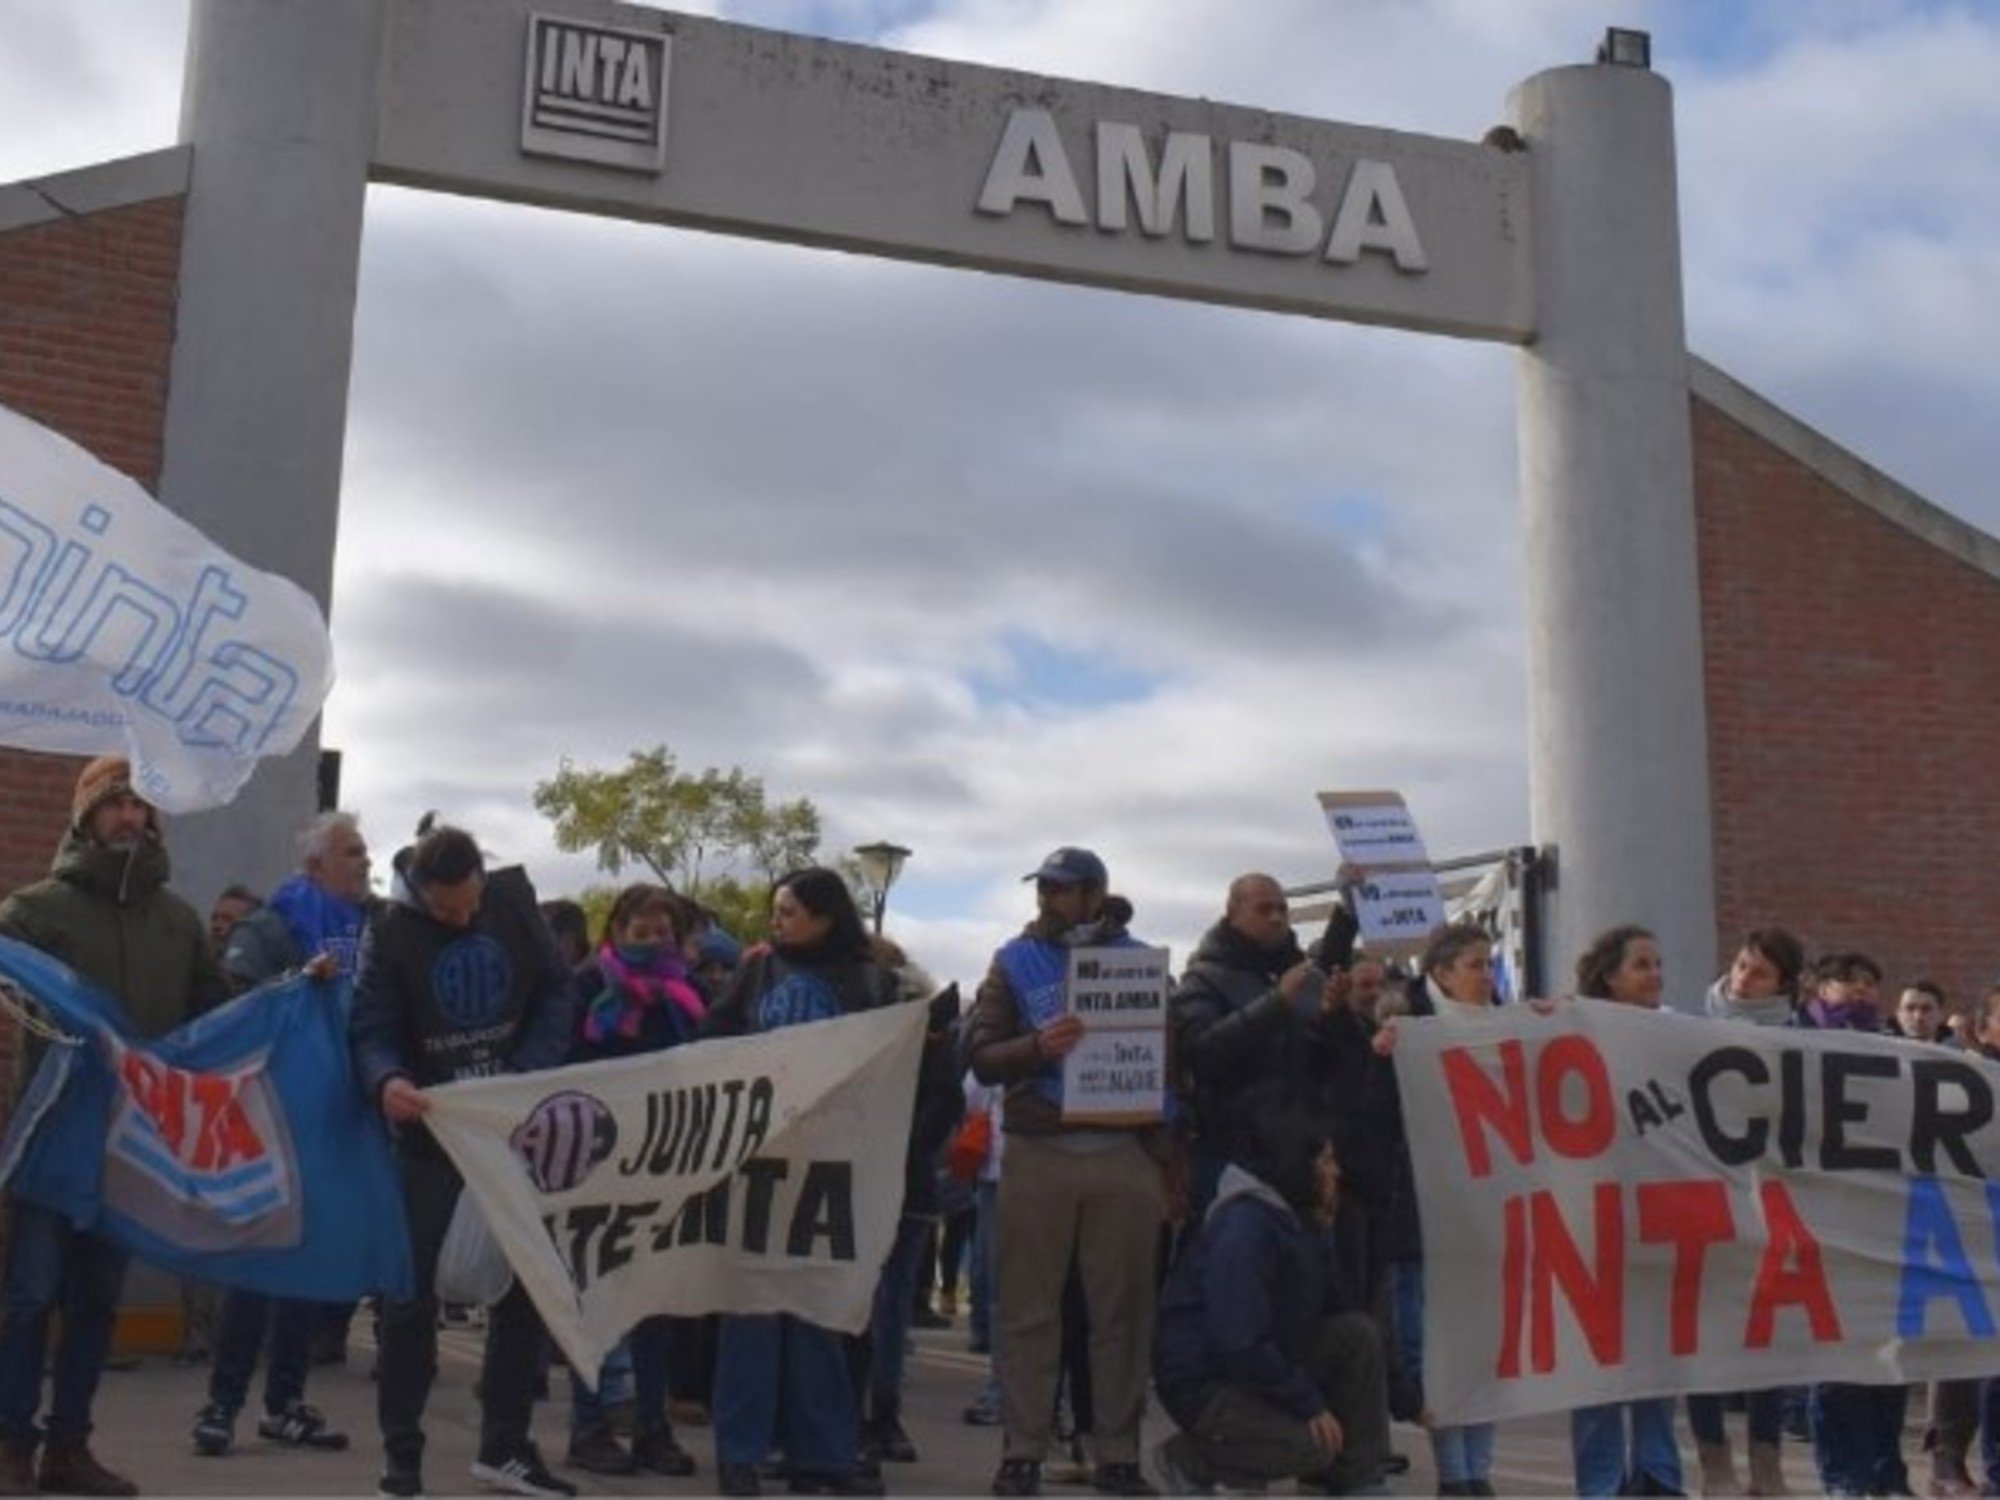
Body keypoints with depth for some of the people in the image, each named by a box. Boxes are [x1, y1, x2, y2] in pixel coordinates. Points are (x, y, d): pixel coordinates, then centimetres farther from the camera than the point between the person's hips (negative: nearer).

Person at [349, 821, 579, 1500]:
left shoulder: (514, 902, -4)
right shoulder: (390, 933, -10)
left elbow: (558, 995, -1)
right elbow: (371, 1030, -16)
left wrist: (527, 1074, -16)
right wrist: (386, 1080, -38)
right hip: (432, 1134, -3)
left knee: (524, 1288, 8)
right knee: (413, 1295, 0)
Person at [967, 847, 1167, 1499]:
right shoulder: (1015, 962, 9)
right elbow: (982, 1059, 1)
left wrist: (1163, 1158, 3)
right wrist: (1039, 1046, -19)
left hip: (1124, 1156, 1)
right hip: (1038, 1156, 0)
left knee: (1122, 1310, 2)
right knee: (1028, 1309, 1)